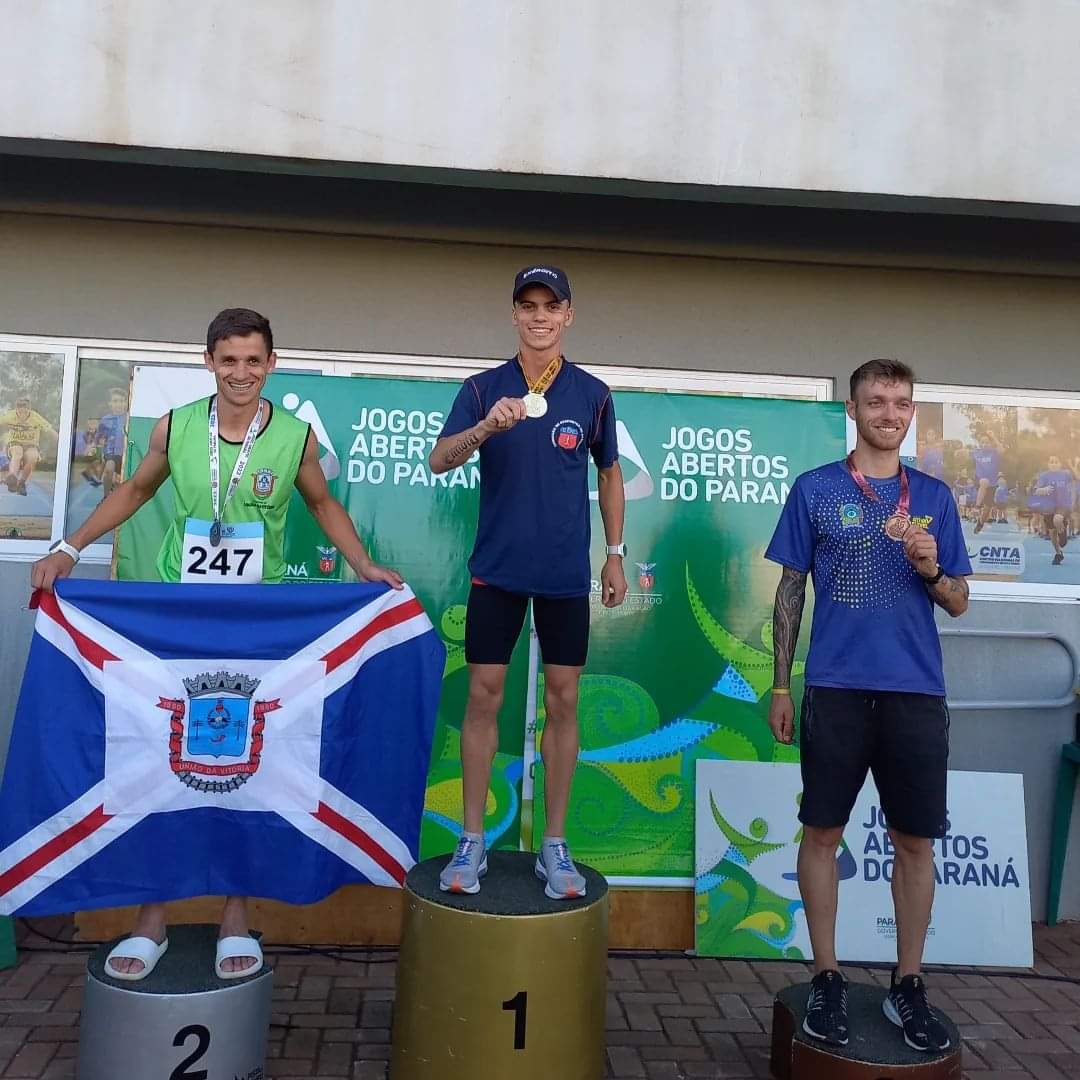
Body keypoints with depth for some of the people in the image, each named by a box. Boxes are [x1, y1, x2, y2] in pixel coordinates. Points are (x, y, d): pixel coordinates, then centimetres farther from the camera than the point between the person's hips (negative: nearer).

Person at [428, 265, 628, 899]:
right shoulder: (483, 389, 1)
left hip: (567, 572, 1)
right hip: (497, 567, 0)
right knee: (485, 697, 2)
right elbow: (439, 462, -10)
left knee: (563, 701, 4)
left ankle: (556, 847, 16)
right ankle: (472, 843, 14)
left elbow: (610, 474, 13)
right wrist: (485, 428, -29)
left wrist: (616, 554, 9)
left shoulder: (592, 393, 4)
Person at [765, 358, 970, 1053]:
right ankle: (827, 981, 20)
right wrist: (779, 687, 1)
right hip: (836, 689, -2)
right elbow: (790, 591, 5)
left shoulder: (935, 496, 10)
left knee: (916, 842, 8)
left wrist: (931, 567, -11)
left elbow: (959, 603, 11)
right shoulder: (815, 489, 4)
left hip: (917, 693, 2)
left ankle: (908, 987, 24)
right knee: (823, 834, 4)